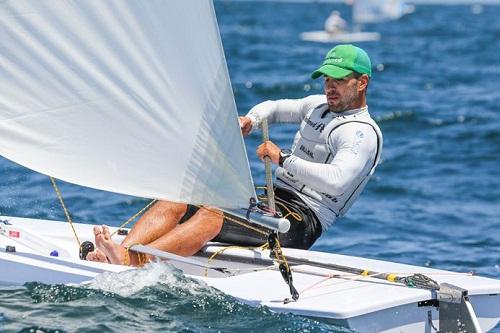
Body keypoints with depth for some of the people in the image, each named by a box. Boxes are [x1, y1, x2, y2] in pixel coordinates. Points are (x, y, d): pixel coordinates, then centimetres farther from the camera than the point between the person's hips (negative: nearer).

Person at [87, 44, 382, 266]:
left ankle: (133, 260, -47)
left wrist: (283, 159, -21)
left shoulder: (363, 133, -7)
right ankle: (121, 252, -30)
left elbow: (336, 181, -25)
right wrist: (250, 120, 16)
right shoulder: (320, 105, 21)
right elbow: (274, 108, 38)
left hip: (300, 220, -9)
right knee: (176, 200, -10)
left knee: (212, 215, -32)